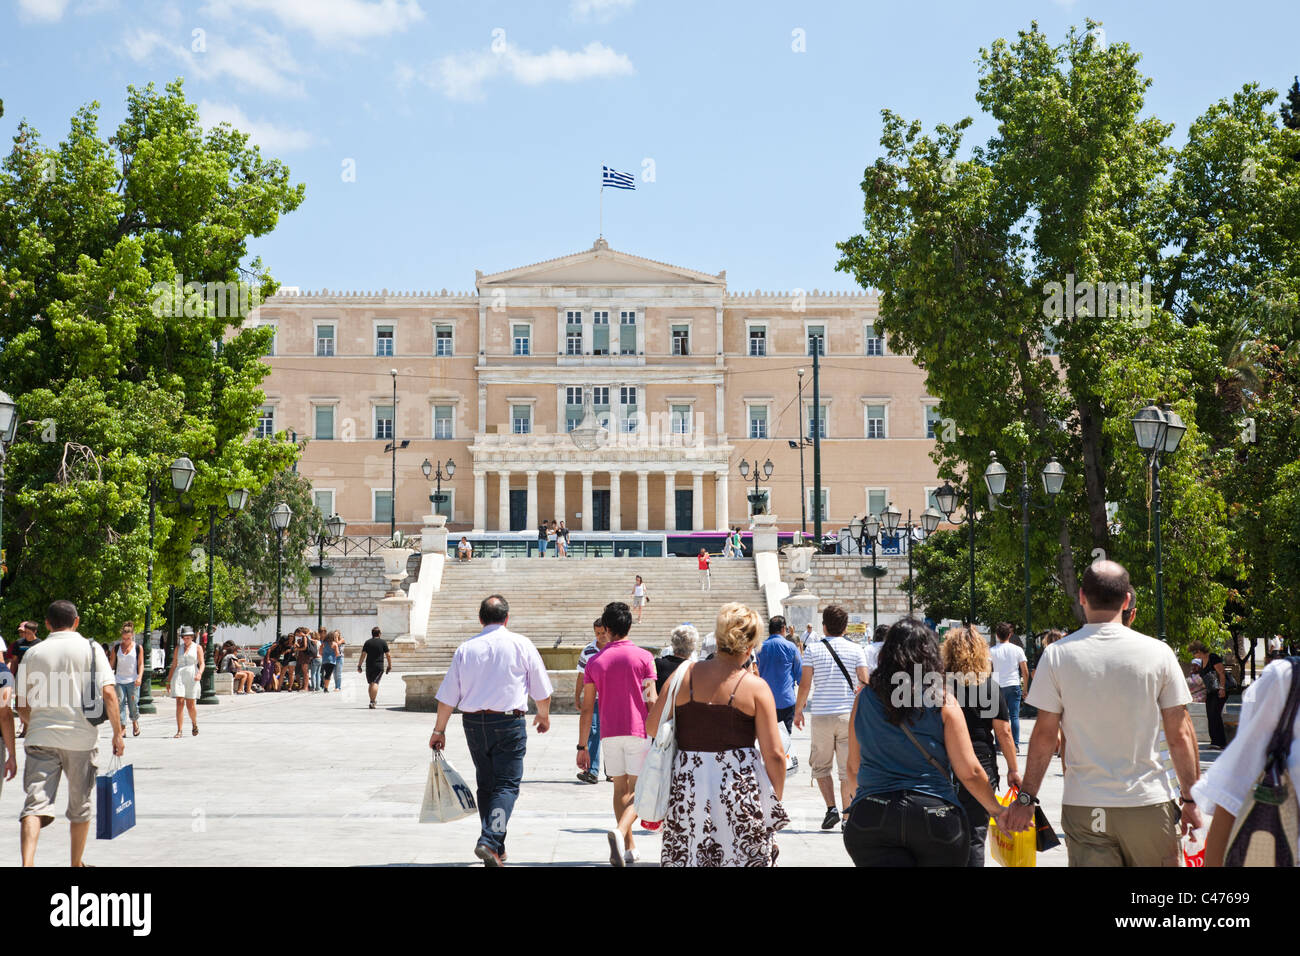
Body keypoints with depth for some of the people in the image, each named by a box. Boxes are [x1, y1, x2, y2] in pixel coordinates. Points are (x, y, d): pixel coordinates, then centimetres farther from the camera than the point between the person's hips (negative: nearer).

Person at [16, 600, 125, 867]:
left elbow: (22, 707, 12)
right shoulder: (91, 648, 1)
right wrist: (117, 733, -4)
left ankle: (27, 863, -26)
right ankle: (76, 864, 28)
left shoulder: (32, 653, 8)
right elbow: (108, 692, -10)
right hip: (81, 737, -1)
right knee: (80, 807, 15)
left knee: (35, 804, -5)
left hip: (40, 738, 1)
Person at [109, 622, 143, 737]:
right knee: (120, 703, -6)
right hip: (119, 681, 2)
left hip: (133, 681, -2)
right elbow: (111, 664, 13)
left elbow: (141, 664, 2)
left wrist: (139, 677, -12)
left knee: (133, 703, -2)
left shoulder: (138, 648, 4)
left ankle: (135, 722, 24)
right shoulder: (116, 648, 9)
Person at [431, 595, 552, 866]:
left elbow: (447, 696, 4)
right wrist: (544, 716, 22)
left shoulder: (465, 649, 4)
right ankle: (490, 842, -19)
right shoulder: (521, 644, -1)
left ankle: (496, 847, 20)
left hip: (473, 723, 3)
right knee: (507, 785, -2)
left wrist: (439, 730, 16)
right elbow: (542, 690, 4)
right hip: (509, 722, -3)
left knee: (485, 785, 15)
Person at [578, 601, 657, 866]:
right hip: (638, 732, -2)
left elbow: (587, 708, 3)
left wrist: (582, 747, 7)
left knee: (620, 789, 15)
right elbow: (651, 700, -7)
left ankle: (629, 847, 16)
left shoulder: (595, 661, 4)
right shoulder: (643, 657, -2)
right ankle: (620, 831, -24)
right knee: (637, 790, 1)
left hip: (609, 734, 3)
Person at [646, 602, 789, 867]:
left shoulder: (684, 675, 0)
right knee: (744, 858, 6)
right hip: (740, 787, -2)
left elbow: (651, 727, 6)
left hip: (687, 791, 3)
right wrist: (776, 800, 6)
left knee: (685, 858, 11)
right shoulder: (755, 688, -6)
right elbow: (774, 753, -7)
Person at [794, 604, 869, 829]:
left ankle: (831, 808, -1)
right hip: (849, 715, 1)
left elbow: (805, 684, -2)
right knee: (848, 768, 6)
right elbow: (864, 684, -1)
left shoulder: (812, 649, -1)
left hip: (821, 715, -1)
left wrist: (798, 710, 11)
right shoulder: (855, 650, 2)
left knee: (820, 766, 13)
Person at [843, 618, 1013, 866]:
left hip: (870, 816, 1)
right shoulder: (943, 702, -3)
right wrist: (997, 811, 13)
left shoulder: (864, 699, 4)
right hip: (935, 816, -1)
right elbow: (969, 773, -3)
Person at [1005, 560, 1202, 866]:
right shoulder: (1158, 652, -4)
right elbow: (1180, 734, -1)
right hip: (1148, 805, 0)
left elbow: (1044, 734, -3)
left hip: (1083, 807, 0)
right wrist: (1190, 798, 10)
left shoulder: (1057, 654, -4)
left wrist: (1027, 796, 7)